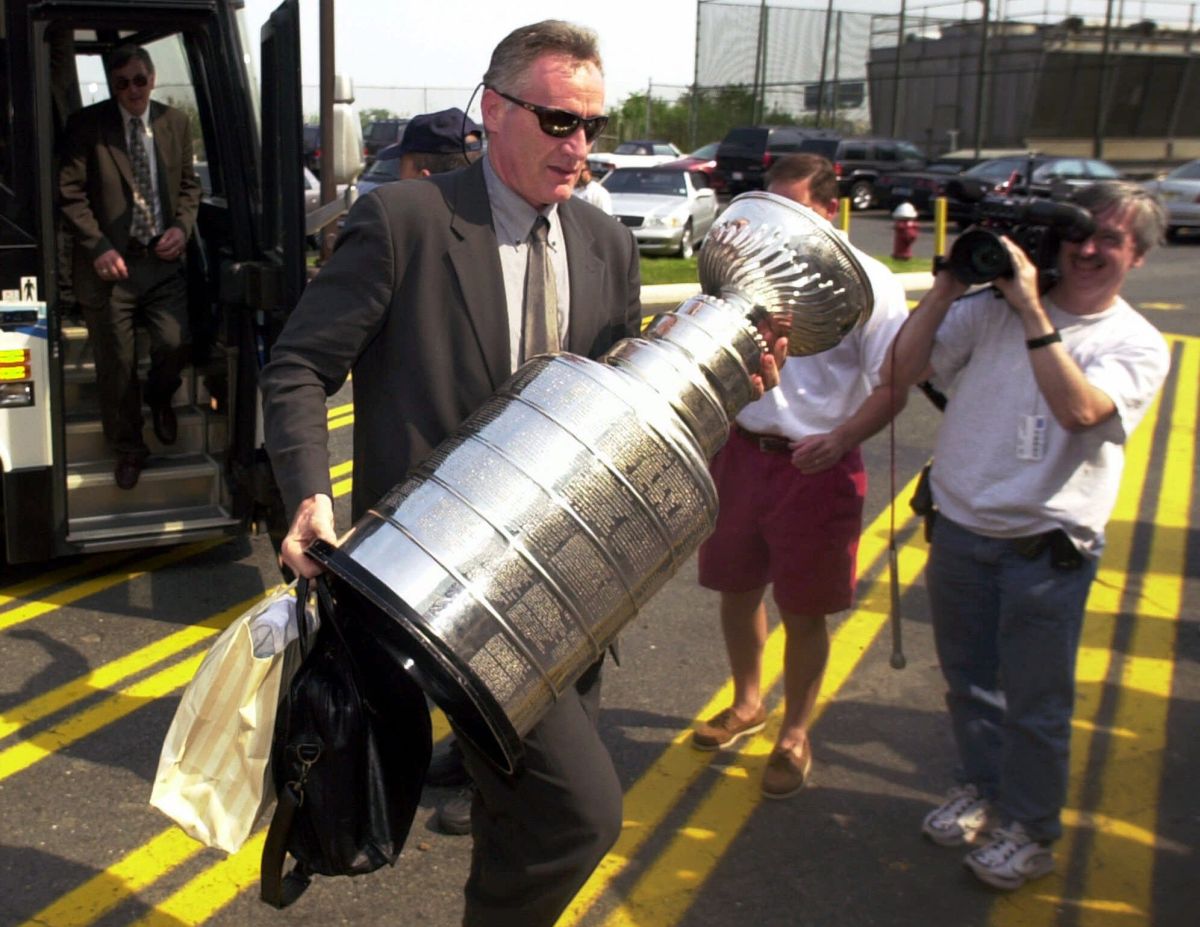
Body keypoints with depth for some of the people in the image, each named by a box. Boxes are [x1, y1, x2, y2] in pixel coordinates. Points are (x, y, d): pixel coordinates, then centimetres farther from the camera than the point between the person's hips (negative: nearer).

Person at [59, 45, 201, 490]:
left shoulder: (175, 123, 6)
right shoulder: (86, 126, -5)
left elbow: (189, 184, 14)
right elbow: (70, 194, -7)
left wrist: (182, 227, -3)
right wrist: (98, 247, -15)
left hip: (162, 258, 3)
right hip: (110, 263, -2)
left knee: (176, 344, -7)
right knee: (116, 363, 5)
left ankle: (159, 396, 30)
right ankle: (128, 447, 24)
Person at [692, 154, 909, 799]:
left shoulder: (867, 282, -9)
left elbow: (892, 385, -10)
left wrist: (840, 439, -26)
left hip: (816, 466, -5)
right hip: (740, 451, 5)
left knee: (803, 613, 7)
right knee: (737, 589, 18)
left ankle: (794, 737, 27)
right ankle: (747, 705, 42)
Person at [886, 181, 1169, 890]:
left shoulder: (1136, 344, -5)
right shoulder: (991, 308, 0)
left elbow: (1079, 409, -24)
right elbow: (906, 368, -3)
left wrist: (1032, 312, -24)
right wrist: (949, 286, -10)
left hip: (1047, 549, -3)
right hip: (960, 530, 3)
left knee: (1035, 702, 8)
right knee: (969, 680, 20)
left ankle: (1029, 830, 29)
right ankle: (982, 790, 43)